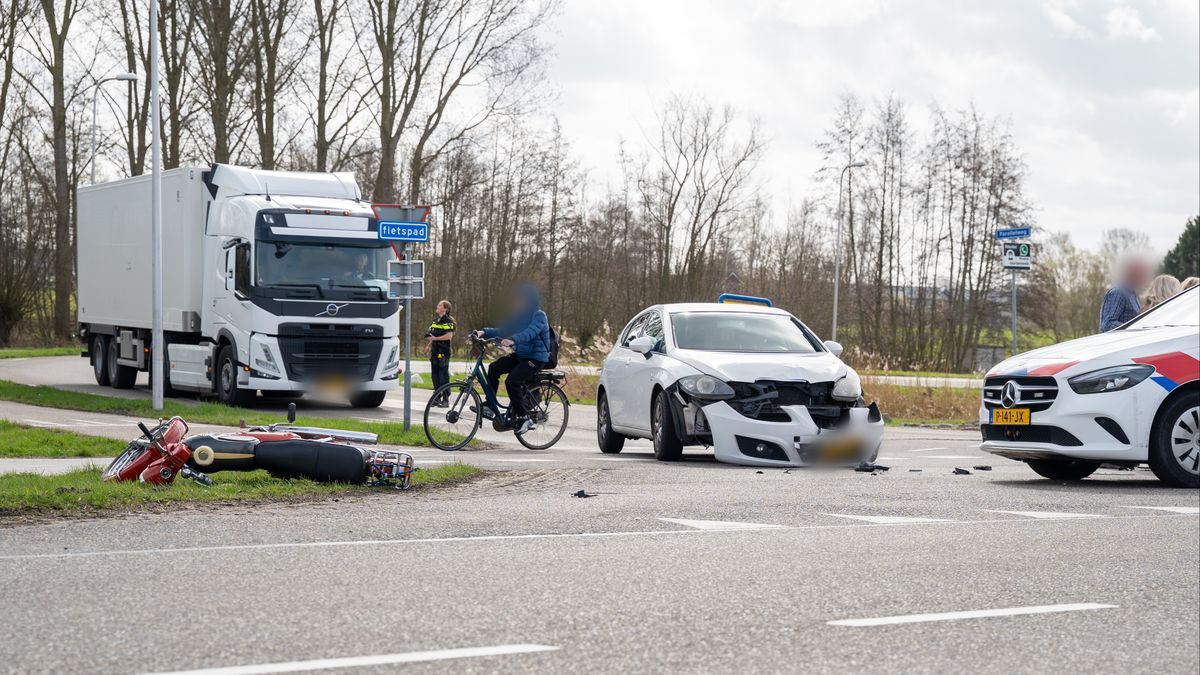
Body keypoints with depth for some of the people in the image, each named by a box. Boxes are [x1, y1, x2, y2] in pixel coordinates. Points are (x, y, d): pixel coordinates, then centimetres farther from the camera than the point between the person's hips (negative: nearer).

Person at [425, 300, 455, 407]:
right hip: (435, 351, 8)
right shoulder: (436, 320, 17)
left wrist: (435, 338, -19)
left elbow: (449, 336, -19)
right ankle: (437, 398, 16)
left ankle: (445, 399, -3)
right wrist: (429, 344, 14)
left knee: (443, 375, -7)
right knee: (435, 374, 9)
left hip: (443, 352, -8)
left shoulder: (448, 321, -9)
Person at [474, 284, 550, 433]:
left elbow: (531, 331, -32)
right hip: (519, 355, 8)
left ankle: (523, 418, -15)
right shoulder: (519, 315, 12)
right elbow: (502, 331, 5)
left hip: (536, 358, -8)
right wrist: (484, 332, -12)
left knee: (512, 381, -26)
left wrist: (512, 340, -49)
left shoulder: (539, 315, -13)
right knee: (494, 368, -13)